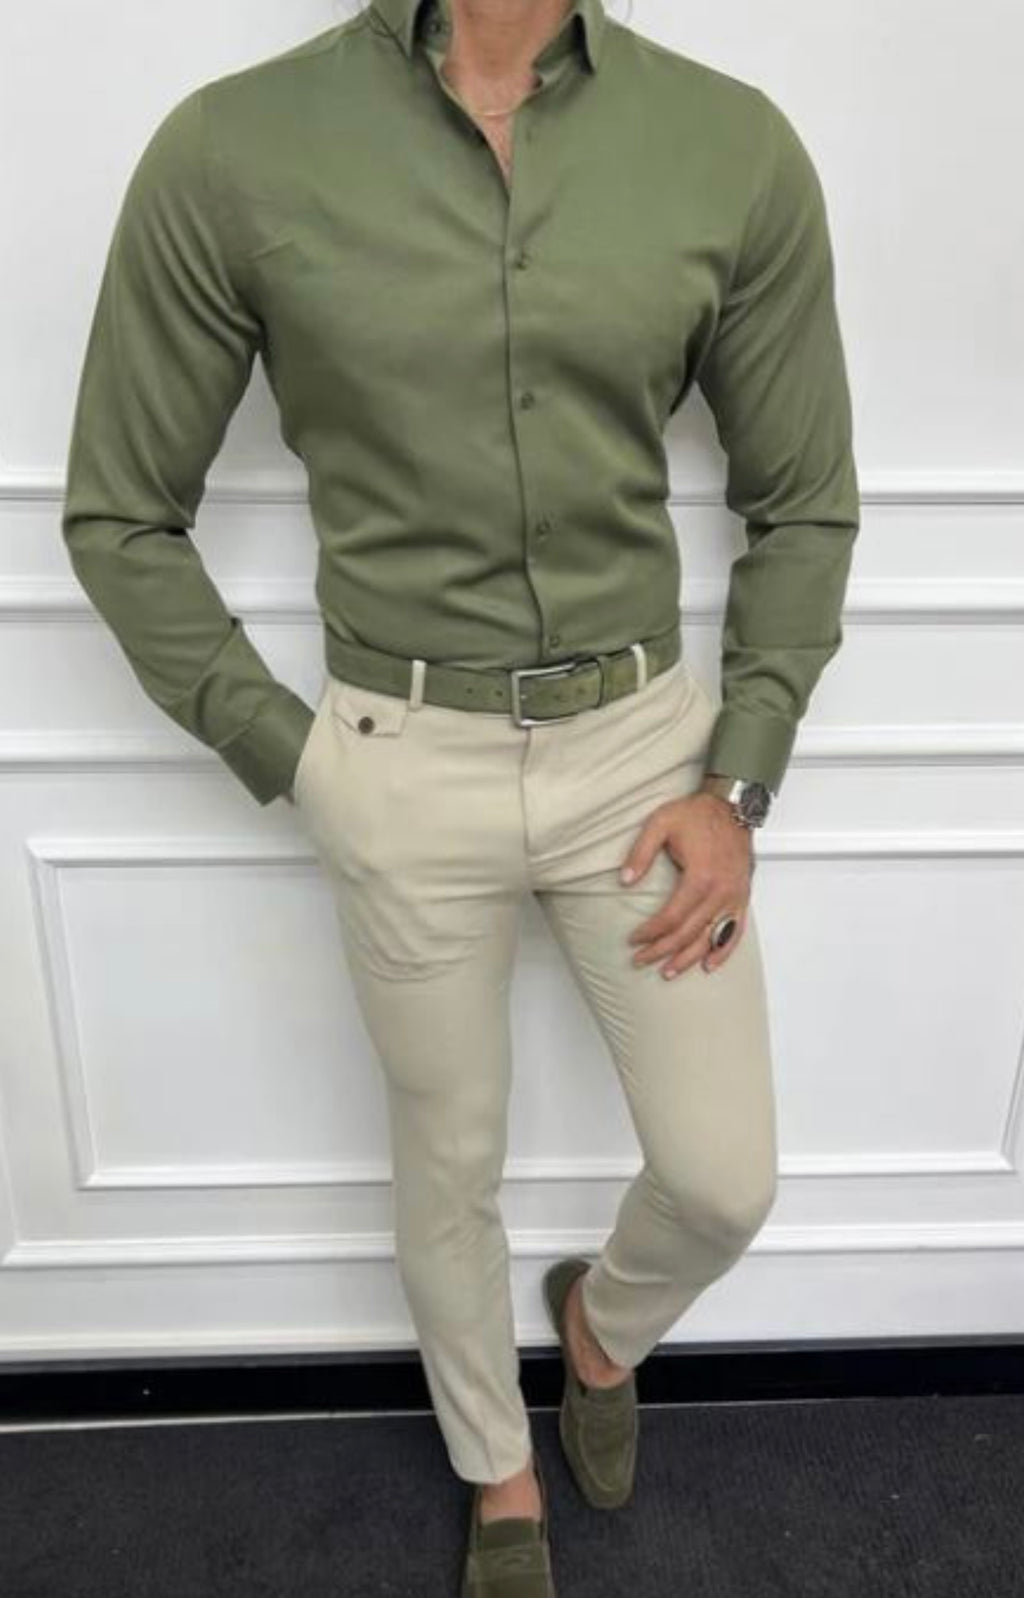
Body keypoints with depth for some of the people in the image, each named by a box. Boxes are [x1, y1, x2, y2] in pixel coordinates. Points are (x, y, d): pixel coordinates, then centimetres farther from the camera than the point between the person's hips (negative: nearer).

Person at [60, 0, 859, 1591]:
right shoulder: (230, 150, -8)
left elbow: (805, 506, 5)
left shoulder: (738, 147, -4)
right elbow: (120, 515, 0)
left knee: (726, 1179, 10)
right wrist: (285, 754, -4)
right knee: (450, 1169, 17)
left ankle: (600, 1322, 49)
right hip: (406, 773, -1)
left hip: (645, 742, 2)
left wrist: (739, 782, -3)